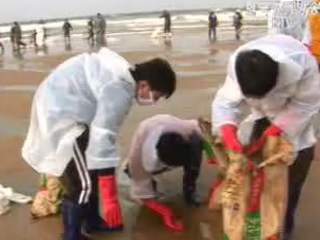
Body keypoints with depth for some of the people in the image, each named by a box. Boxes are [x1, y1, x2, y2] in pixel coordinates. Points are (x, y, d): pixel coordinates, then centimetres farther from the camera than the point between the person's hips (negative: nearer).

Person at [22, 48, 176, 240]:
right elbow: (103, 139, -30)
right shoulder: (118, 90, -26)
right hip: (60, 117, -10)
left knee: (91, 174, 20)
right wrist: (110, 198, -27)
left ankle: (92, 221, 36)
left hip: (60, 108, 10)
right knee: (82, 184, -4)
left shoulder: (123, 75, 5)